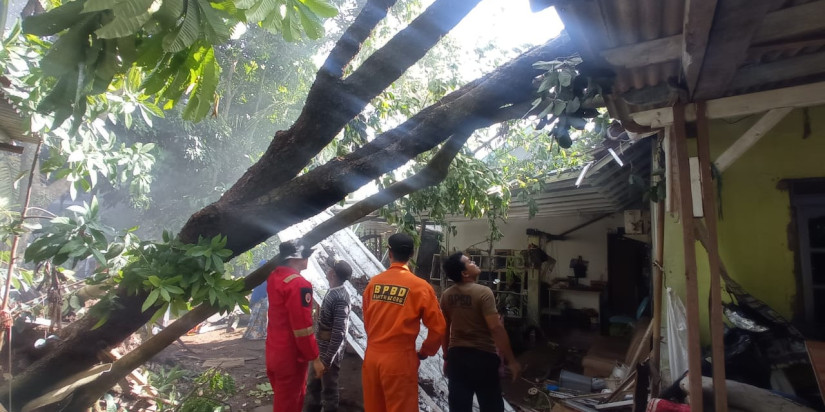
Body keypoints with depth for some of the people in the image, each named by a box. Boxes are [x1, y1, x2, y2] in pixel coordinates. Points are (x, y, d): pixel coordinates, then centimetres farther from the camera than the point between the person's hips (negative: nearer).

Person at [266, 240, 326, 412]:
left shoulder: (274, 276, 2)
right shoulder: (299, 284, -23)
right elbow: (303, 326, -24)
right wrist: (315, 358, -16)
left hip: (274, 352, 8)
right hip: (290, 356, -8)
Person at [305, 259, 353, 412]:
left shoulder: (340, 298, -24)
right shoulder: (333, 292, 5)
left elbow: (339, 333, -26)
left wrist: (328, 359, -22)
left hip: (329, 352, -9)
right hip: (321, 349, 9)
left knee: (329, 389, 8)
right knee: (313, 385, 21)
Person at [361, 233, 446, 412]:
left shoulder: (373, 282, -1)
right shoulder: (420, 286, -11)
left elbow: (367, 320, 11)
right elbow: (438, 327, -6)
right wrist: (425, 352, 10)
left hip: (372, 356, 4)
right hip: (399, 359, -4)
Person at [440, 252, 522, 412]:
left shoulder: (446, 295, 1)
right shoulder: (483, 292, -17)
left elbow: (444, 329, 8)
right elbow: (496, 328, -21)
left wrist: (446, 357, 18)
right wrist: (511, 360, -14)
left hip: (456, 356, 5)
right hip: (483, 356, -5)